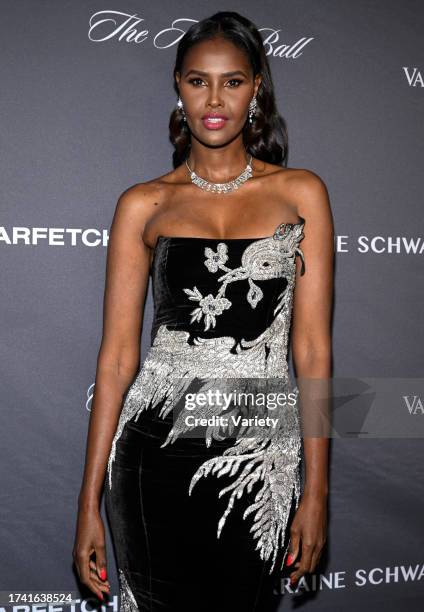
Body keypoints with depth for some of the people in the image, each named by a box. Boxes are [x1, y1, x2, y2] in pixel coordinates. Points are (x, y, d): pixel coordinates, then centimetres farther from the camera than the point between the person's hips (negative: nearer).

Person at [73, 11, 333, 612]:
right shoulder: (144, 204, 3)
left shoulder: (300, 193, 3)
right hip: (156, 449, 0)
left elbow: (313, 348, 0)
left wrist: (317, 489, -3)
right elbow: (118, 355, 1)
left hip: (259, 455, 0)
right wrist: (90, 502, 0)